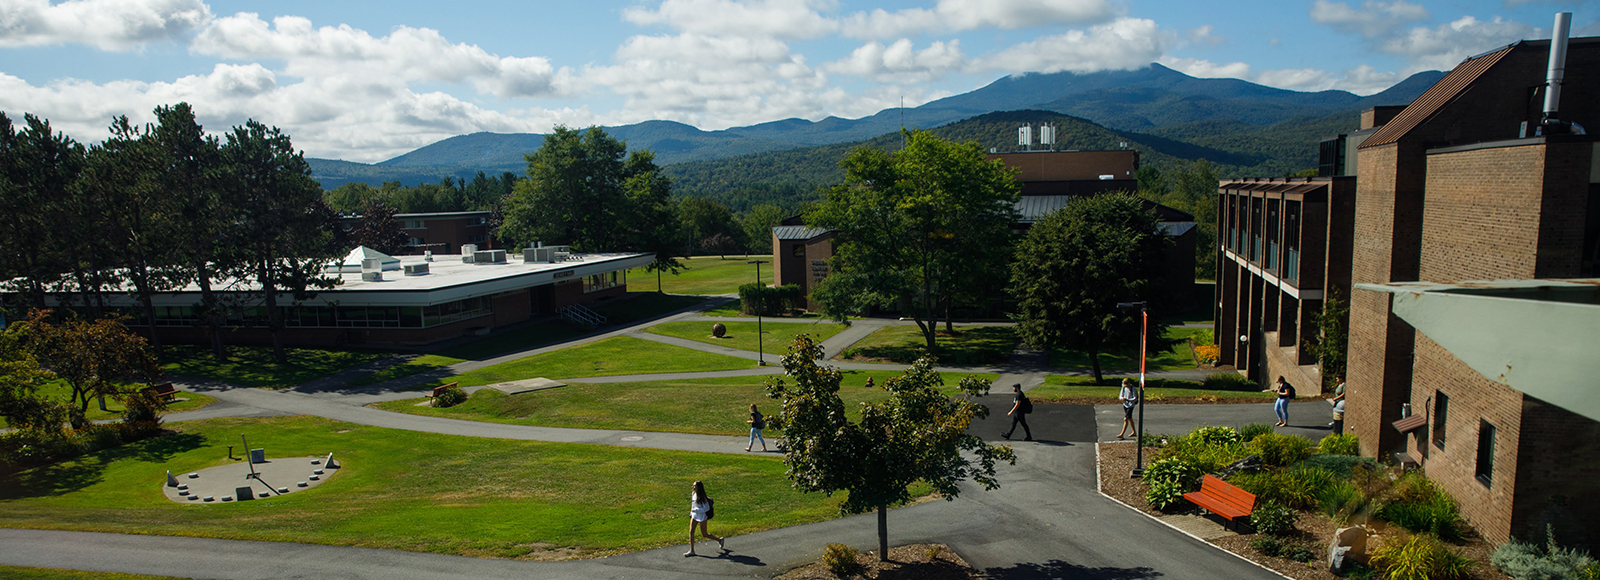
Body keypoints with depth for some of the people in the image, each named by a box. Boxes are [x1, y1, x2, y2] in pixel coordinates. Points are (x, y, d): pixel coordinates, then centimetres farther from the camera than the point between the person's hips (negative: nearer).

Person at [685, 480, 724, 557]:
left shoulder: (702, 497, -22)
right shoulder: (693, 494, 0)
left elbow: (707, 508, -20)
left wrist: (695, 510, -25)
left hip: (702, 517, -7)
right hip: (694, 516, 7)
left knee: (704, 535, 4)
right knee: (691, 531, -1)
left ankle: (719, 540, 26)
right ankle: (691, 551, 6)